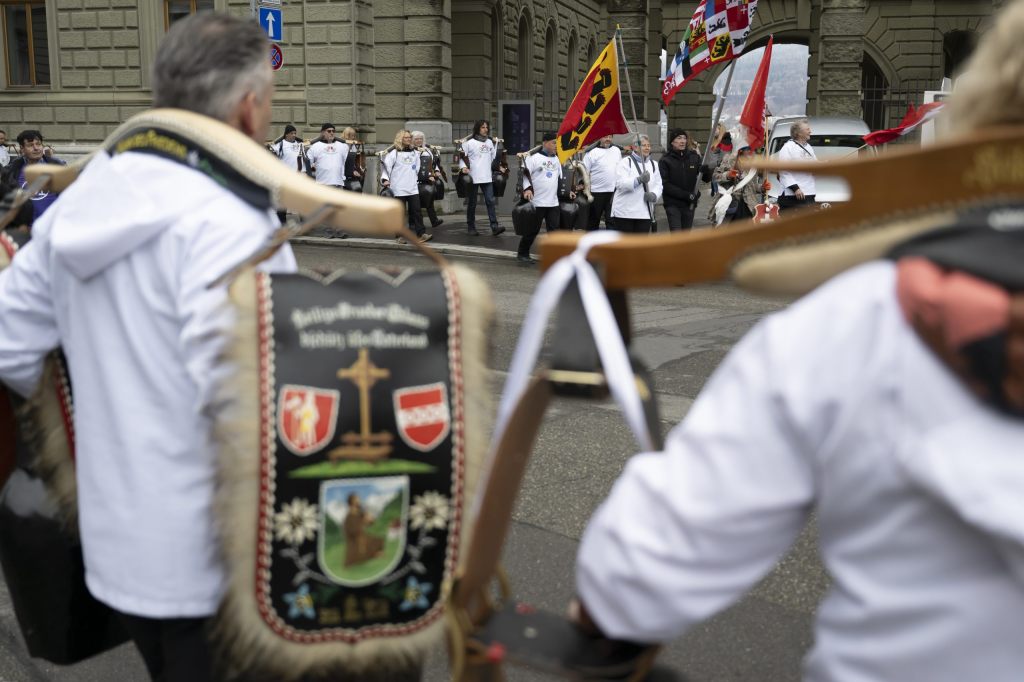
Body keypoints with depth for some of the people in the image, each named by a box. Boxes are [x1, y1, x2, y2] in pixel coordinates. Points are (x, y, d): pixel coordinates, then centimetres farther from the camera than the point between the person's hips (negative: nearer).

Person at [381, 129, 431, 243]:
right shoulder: (393, 152, -3)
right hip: (399, 189, -4)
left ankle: (421, 234, -4)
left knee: (416, 211, -2)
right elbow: (385, 166, -6)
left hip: (413, 188, 4)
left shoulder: (414, 152, 14)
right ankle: (401, 235, 8)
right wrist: (385, 180, -15)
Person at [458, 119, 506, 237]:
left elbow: (494, 157, 24)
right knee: (472, 203, 5)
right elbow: (462, 157, -1)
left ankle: (494, 226, -13)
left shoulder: (490, 142, 13)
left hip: (487, 177, 3)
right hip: (473, 177, -3)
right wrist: (463, 167, -16)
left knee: (490, 201, -8)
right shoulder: (469, 143, -2)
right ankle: (471, 227, 15)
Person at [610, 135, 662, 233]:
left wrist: (654, 195, -14)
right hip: (625, 212, -4)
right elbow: (620, 183, -17)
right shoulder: (625, 162, -3)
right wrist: (639, 180, -32)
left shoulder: (653, 164, 14)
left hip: (645, 212, 5)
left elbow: (658, 185, 9)